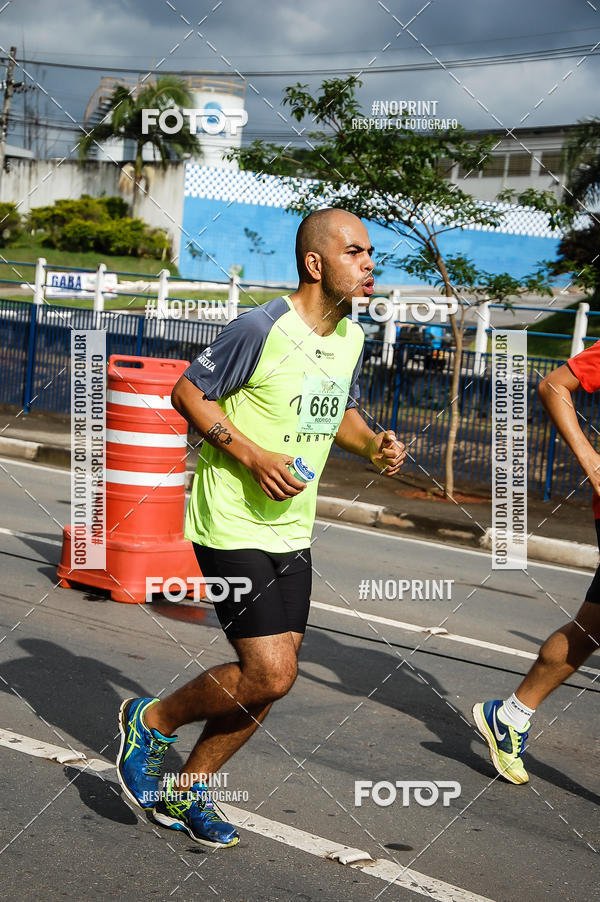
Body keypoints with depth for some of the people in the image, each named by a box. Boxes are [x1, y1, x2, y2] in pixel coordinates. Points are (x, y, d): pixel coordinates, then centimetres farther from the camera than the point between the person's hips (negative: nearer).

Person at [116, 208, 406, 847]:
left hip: (292, 530, 8)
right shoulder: (260, 328, -17)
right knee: (269, 675, -13)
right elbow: (188, 392, -11)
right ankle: (150, 722, 12)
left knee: (269, 679, 8)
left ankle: (187, 789, 26)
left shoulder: (351, 337, 7)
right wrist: (252, 457, -19)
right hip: (232, 524, -8)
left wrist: (374, 446, 2)